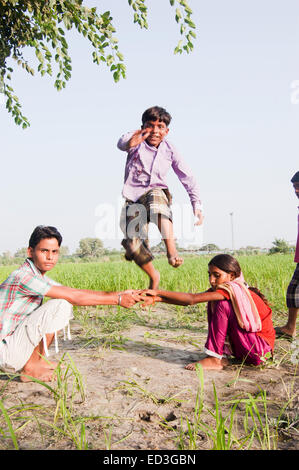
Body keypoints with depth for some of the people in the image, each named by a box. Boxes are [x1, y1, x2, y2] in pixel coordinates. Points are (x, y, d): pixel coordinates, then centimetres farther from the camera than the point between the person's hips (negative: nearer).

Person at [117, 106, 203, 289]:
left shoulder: (170, 150, 3)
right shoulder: (136, 141, -4)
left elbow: (188, 178, 6)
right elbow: (121, 143, -29)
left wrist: (197, 205, -5)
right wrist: (129, 143, -55)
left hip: (157, 191, 0)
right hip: (133, 199, 1)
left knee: (156, 196, -38)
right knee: (133, 243, -13)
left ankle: (172, 249, -45)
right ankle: (154, 275, 14)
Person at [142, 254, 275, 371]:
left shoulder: (234, 289, -22)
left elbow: (192, 299, -27)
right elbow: (189, 301, -3)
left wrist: (158, 291, -22)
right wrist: (156, 299, -12)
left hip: (261, 347, -9)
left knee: (222, 304, -20)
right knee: (213, 303, 3)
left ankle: (214, 359, -12)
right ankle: (221, 357, 1)